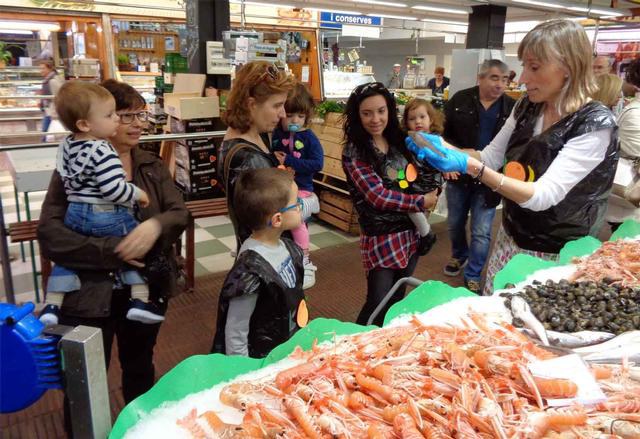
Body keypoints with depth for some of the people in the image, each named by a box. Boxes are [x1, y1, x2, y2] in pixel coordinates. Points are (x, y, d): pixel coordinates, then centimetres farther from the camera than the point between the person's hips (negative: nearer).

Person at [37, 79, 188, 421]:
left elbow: (180, 213, -5)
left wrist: (157, 225, -27)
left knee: (140, 370, 24)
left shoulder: (152, 166, 4)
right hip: (89, 293, -4)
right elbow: (49, 234, -17)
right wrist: (114, 251, -25)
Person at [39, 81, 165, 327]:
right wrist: (138, 194, -13)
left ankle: (52, 305, 24)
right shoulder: (102, 151, -22)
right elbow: (113, 190, -28)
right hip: (108, 218, -7)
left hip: (75, 214, 7)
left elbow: (67, 179, 15)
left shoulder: (66, 145, 5)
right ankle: (140, 301, 2)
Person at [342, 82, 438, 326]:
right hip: (381, 237, -6)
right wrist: (421, 202, -14)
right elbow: (378, 196, -20)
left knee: (398, 299, 19)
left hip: (410, 231, 6)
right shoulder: (354, 152, -14)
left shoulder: (399, 141, 5)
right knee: (379, 305, 0)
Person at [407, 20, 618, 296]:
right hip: (510, 239, 6)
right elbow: (491, 157, 6)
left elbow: (543, 196, -30)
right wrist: (443, 147, -11)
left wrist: (470, 167, -39)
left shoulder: (596, 124, -22)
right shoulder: (527, 107, -3)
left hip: (556, 255, -5)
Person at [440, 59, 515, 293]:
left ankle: (473, 276, 21)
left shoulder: (512, 108, -3)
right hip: (458, 175, 1)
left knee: (481, 232, 3)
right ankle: (459, 256, 46)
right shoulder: (460, 100, -4)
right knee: (455, 223, 18)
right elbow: (442, 131, -1)